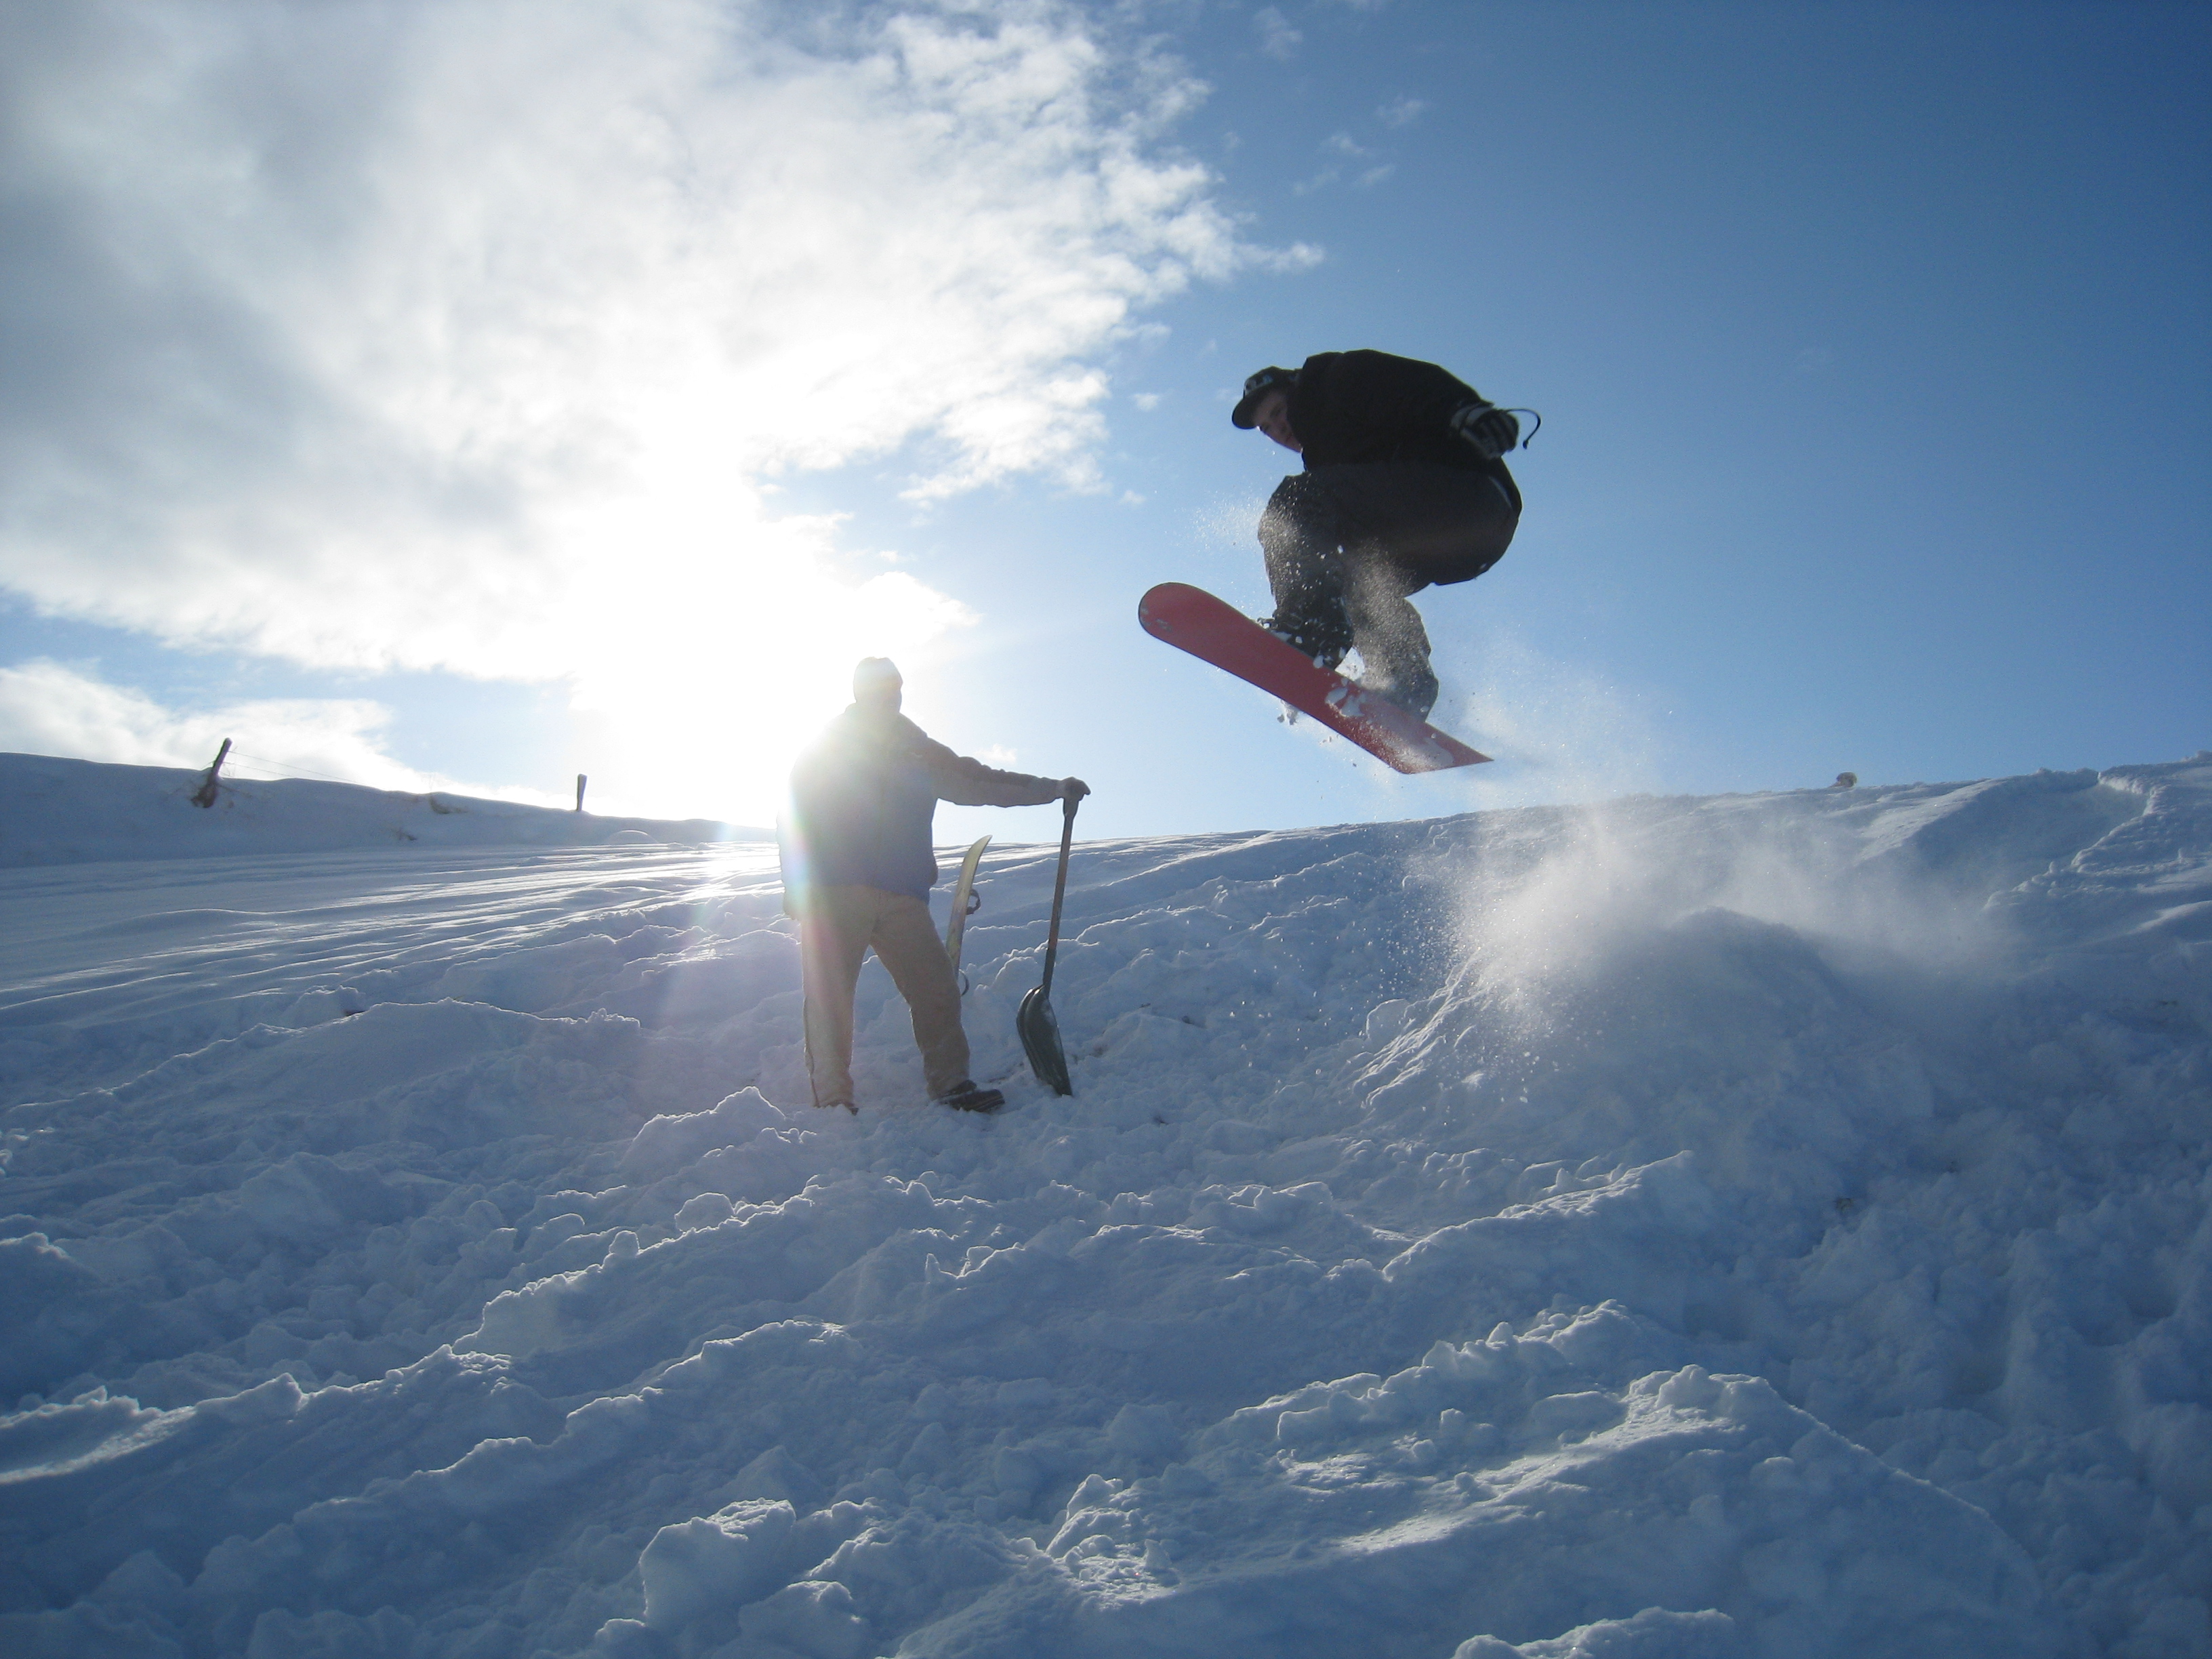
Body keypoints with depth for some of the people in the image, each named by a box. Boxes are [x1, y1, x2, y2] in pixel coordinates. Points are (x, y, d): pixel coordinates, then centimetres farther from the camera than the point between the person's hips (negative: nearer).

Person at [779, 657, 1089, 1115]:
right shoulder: (827, 748, 11)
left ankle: (951, 1084, 3)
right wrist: (798, 886, -5)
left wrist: (1055, 788, 22)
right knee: (828, 995, -8)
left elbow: (982, 783, 26)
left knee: (936, 989, -6)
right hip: (833, 892, -3)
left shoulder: (920, 755, 20)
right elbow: (794, 818, 6)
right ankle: (831, 1099, 0)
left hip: (902, 897, 3)